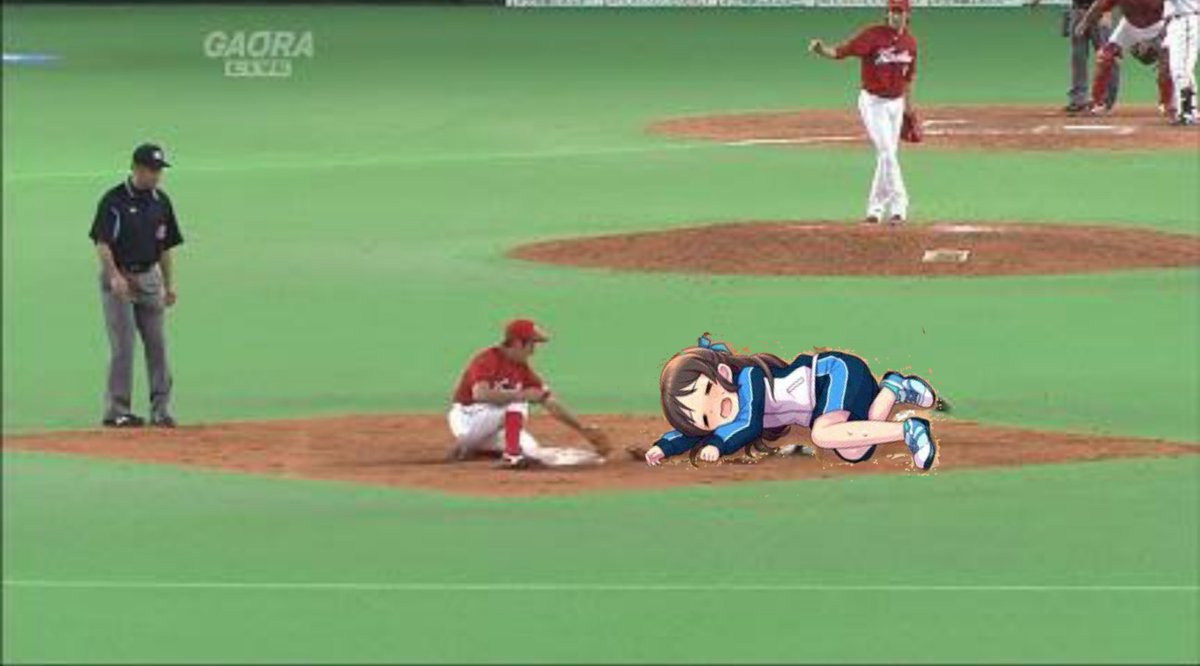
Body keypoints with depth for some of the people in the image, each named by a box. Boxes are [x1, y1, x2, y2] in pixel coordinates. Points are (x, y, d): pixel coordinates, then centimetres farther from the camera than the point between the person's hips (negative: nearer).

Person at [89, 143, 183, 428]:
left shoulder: (161, 201, 9)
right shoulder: (114, 200, -9)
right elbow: (101, 242, -13)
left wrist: (169, 285, 12)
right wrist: (115, 276, -24)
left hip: (149, 278, 6)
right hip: (119, 279, -6)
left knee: (157, 343, 3)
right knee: (123, 345, -7)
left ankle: (161, 409, 7)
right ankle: (117, 410, -2)